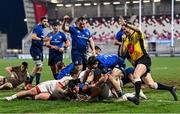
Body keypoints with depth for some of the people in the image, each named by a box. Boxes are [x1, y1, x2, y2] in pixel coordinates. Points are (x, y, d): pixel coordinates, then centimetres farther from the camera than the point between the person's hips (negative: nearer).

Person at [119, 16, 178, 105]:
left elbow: (138, 30, -30)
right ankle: (171, 89, 24)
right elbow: (122, 53, 9)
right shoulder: (127, 39, 17)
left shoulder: (137, 34, -2)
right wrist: (123, 42, -3)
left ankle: (137, 97, -45)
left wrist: (125, 24, -34)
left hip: (144, 59, -8)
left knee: (136, 75, -34)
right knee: (151, 85, 7)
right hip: (136, 62, 8)